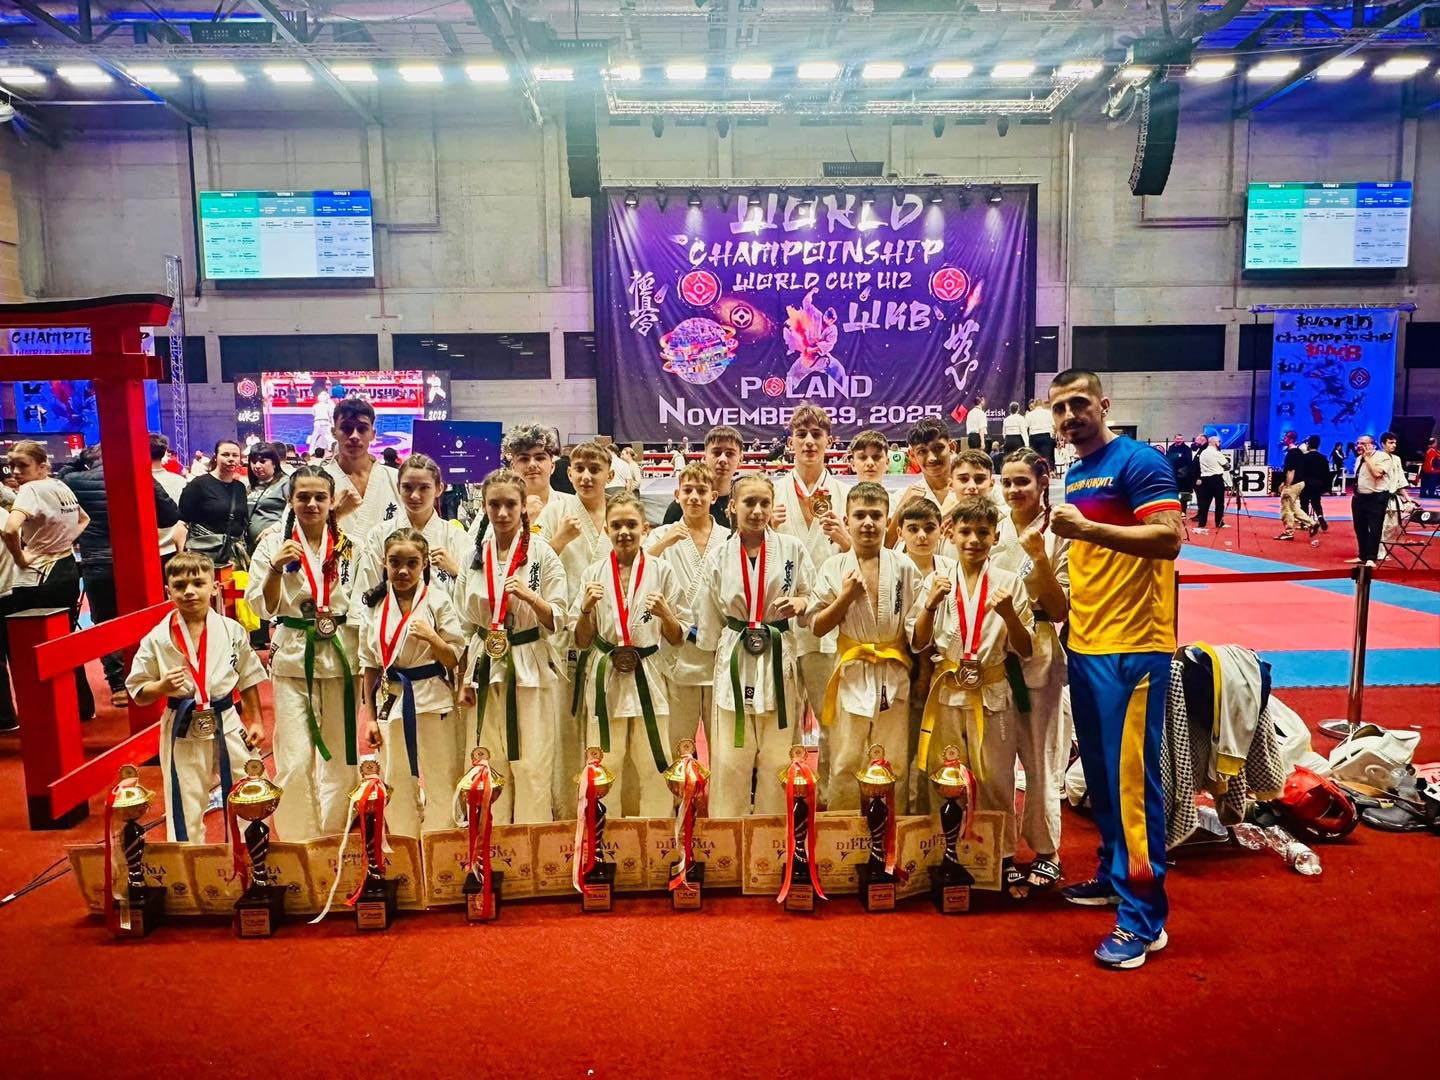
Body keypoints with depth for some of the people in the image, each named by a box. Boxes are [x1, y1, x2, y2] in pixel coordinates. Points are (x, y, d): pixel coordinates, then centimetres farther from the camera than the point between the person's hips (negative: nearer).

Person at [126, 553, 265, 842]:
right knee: (185, 812, 8)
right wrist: (163, 686, -18)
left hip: (228, 725, 1)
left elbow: (248, 679, 6)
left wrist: (255, 721, 4)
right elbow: (139, 694, 2)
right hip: (183, 732, -1)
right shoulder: (157, 639, -5)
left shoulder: (232, 631, -2)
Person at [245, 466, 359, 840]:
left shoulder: (350, 545, 3)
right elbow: (263, 607, -2)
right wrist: (276, 568, -18)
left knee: (340, 756, 9)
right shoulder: (273, 543, -1)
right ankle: (297, 840, 15)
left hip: (341, 656, 2)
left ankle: (335, 836, 26)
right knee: (296, 760, -3)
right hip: (293, 658, -1)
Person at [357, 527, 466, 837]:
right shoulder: (373, 603, 4)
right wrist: (369, 717, 8)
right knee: (396, 790, 11)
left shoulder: (438, 600, -6)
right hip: (390, 702, 3)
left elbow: (455, 660, -3)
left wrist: (431, 637, -22)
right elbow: (369, 663, 9)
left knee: (440, 787, 1)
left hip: (433, 703, -3)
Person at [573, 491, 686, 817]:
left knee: (654, 767, 2)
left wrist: (664, 614, -14)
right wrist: (587, 609, -10)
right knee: (604, 768, 5)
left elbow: (677, 638, 6)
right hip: (604, 680, 1)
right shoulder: (593, 574, 4)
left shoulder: (662, 572, 2)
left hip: (648, 678, -1)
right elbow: (581, 641, 7)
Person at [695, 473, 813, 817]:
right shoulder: (719, 557, 4)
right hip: (734, 663, 1)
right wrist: (717, 658, 15)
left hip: (779, 660, 0)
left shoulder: (792, 549, 0)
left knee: (777, 758, 5)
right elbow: (709, 622, 12)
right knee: (730, 759, 2)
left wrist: (800, 604, -13)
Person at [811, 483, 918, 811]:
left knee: (895, 767, 6)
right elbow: (817, 627, 1)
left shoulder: (904, 567, 2)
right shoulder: (834, 568, 0)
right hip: (851, 676, -1)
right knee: (844, 766, 2)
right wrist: (846, 597, -10)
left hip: (895, 677, 1)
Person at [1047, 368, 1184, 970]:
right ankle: (1114, 875, 33)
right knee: (1099, 773, 17)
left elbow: (1169, 537, -21)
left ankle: (1143, 917, 4)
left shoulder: (1138, 462, -9)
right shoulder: (1073, 477, 15)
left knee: (1131, 778, -5)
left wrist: (1086, 529, -25)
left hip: (1132, 646, -8)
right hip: (1085, 643, 8)